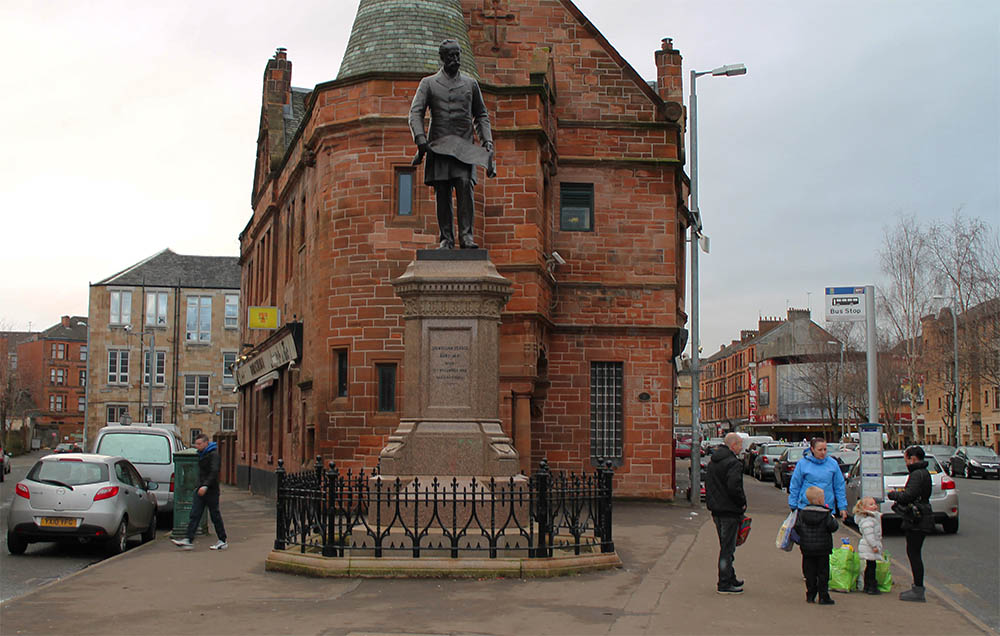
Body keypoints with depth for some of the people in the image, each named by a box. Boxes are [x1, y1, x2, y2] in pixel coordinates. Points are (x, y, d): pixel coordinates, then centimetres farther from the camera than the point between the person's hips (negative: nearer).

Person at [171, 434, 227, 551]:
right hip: (201, 489, 8)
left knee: (215, 516, 0)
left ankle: (222, 541, 10)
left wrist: (205, 486, -33)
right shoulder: (201, 454, 14)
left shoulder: (213, 454, -14)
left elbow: (214, 472, -25)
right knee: (194, 515, -1)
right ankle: (188, 540, -6)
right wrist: (201, 486, 15)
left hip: (211, 490, -8)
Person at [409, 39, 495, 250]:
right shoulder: (428, 83, 11)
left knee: (465, 184, -18)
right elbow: (415, 112, 2)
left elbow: (481, 116, 21)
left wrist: (487, 141, 7)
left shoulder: (470, 84, 16)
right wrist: (420, 138, -14)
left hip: (464, 146, 0)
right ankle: (446, 238, -1)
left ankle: (466, 236, -21)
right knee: (442, 191, -4)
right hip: (438, 145, 0)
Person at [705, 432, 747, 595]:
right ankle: (724, 584, 1)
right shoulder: (733, 463, -17)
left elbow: (707, 484, 17)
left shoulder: (712, 462, 13)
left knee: (726, 546, 19)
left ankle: (730, 578, 29)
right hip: (730, 511, -9)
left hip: (716, 510, 9)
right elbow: (734, 488, -27)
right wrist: (743, 503, -12)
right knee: (727, 547, -3)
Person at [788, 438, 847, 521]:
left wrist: (842, 507, 6)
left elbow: (840, 487, 9)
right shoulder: (802, 463, -2)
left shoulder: (833, 463, 4)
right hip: (805, 507, -1)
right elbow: (795, 486, 4)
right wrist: (793, 506, 3)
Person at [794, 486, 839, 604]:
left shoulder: (803, 513, -2)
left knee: (809, 573, 11)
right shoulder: (825, 514, -12)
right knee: (823, 573, 5)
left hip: (806, 547, 3)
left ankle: (810, 595, 13)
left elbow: (797, 528, 0)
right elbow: (833, 527, -11)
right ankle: (823, 597, 5)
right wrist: (833, 519, 8)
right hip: (823, 549, -3)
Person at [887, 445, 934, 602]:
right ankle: (917, 587, 22)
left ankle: (918, 591, -3)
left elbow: (908, 496, -23)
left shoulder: (917, 474, -17)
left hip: (916, 521, -10)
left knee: (914, 553, -6)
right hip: (918, 520, 10)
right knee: (913, 553, 16)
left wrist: (893, 494, -7)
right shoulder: (923, 473, 15)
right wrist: (901, 493, 12)